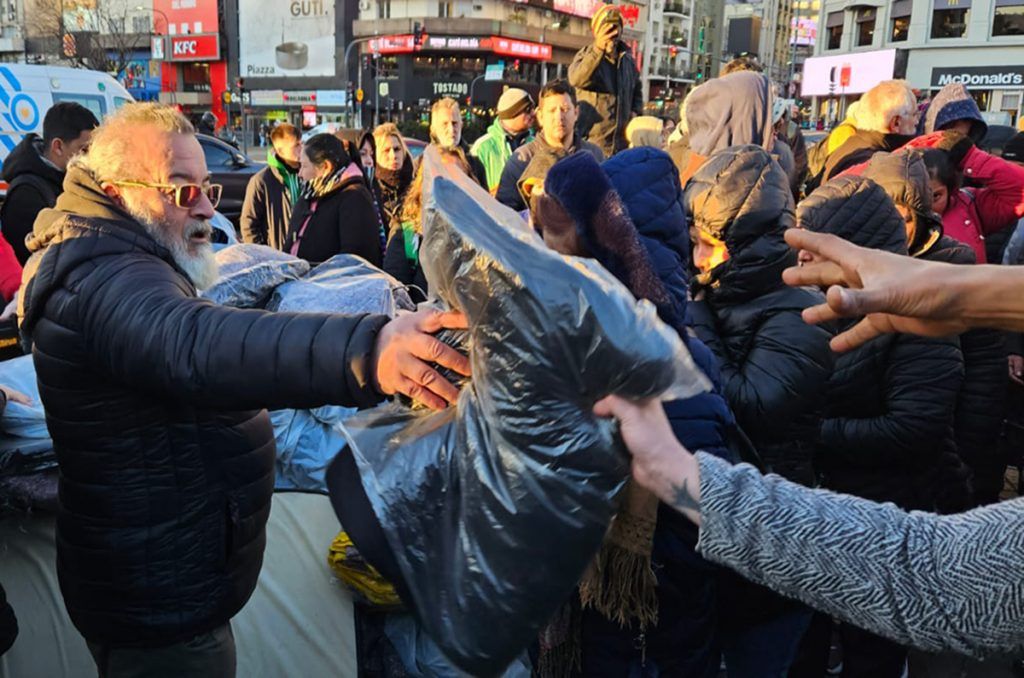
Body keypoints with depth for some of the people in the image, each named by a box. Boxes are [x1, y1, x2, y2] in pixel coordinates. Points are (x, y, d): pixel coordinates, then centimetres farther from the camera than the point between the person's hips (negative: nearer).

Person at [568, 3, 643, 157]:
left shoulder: (627, 58, 11)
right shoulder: (587, 55, -4)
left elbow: (637, 89, 28)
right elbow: (575, 80, -28)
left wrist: (636, 112, 8)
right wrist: (598, 48, -39)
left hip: (622, 141, 5)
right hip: (593, 141, -5)